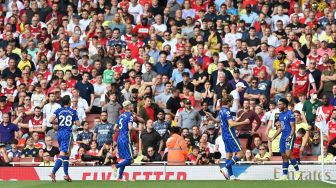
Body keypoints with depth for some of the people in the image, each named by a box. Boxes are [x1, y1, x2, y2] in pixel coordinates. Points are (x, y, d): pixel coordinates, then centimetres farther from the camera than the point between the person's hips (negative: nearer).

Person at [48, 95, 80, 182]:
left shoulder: (58, 111, 5)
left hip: (59, 133, 4)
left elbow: (50, 121, -7)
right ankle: (53, 172, -27)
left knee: (66, 154, 18)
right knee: (62, 154, -11)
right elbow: (78, 124, 3)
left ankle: (66, 174, 19)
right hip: (67, 133, -4)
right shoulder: (73, 111, 1)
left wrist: (57, 121, 12)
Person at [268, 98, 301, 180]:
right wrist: (273, 137, 20)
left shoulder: (290, 114, -10)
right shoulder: (280, 114, 15)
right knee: (284, 156, 6)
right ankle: (285, 175, 7)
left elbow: (293, 127, -13)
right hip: (283, 137, 8)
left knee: (288, 154, -19)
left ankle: (297, 171, -8)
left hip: (289, 137, -8)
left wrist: (290, 137, -24)